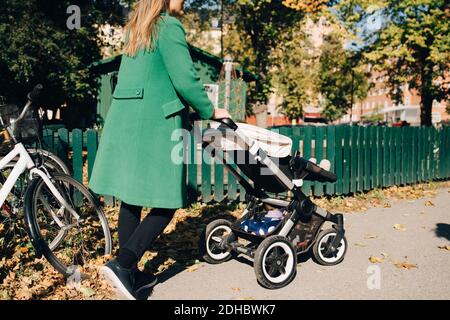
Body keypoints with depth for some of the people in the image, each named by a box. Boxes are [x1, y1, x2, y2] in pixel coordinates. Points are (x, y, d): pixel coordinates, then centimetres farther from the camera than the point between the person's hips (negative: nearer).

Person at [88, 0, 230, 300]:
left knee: (131, 199, 10)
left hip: (123, 123, 9)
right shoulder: (169, 26, -3)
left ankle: (130, 273, 18)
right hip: (155, 126, -9)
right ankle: (122, 264, -10)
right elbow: (185, 80, -12)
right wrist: (211, 111, 3)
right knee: (165, 204, -1)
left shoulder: (135, 31, 22)